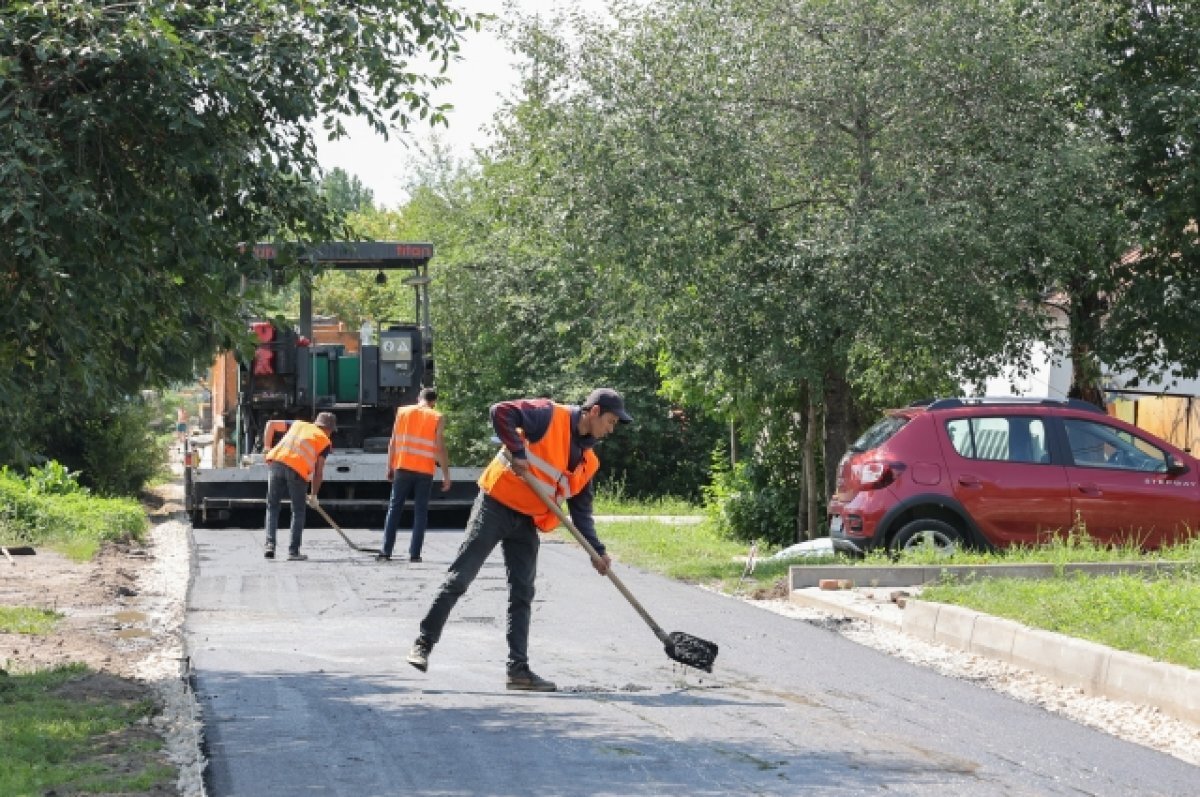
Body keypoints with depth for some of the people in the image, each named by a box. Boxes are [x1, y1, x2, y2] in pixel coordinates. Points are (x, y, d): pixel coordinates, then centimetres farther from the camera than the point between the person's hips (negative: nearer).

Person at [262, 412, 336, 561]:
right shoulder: (325, 441, 17)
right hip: (297, 469, -3)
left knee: (272, 507, 13)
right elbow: (318, 471, 11)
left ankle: (270, 545, -1)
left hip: (275, 461, 3)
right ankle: (293, 551, 9)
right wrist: (314, 494, 18)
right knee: (298, 511, 12)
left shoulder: (298, 424, 29)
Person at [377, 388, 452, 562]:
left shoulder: (402, 412, 6)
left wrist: (390, 468, 13)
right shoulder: (436, 418, -1)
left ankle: (386, 552, 4)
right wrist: (446, 475, 0)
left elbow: (393, 443, 5)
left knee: (394, 508, 8)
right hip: (425, 471, -2)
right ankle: (414, 554, 0)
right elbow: (440, 449, -5)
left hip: (403, 468, 2)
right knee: (420, 512, 5)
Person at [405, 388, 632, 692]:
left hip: (527, 522, 7)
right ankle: (423, 644, 3)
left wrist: (597, 551, 5)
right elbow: (501, 412, -20)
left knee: (522, 595, 5)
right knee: (459, 577, -5)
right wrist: (517, 452, -22)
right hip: (495, 505, -7)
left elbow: (581, 509, 13)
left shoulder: (588, 461, 11)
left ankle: (518, 669, 8)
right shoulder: (550, 416, -10)